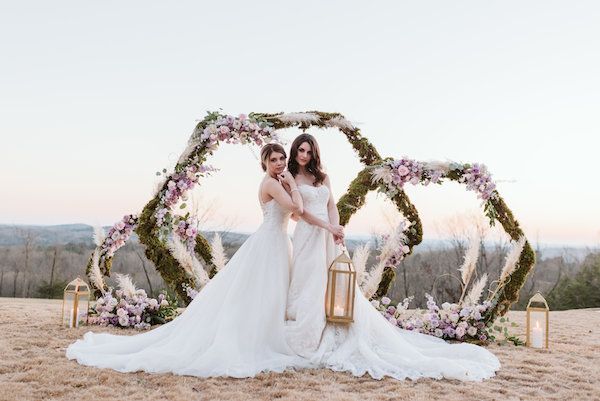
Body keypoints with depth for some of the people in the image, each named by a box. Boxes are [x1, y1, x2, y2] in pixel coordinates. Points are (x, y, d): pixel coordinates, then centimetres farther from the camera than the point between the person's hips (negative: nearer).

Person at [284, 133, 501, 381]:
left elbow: (331, 206, 11)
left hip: (328, 239, 4)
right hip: (308, 238, -4)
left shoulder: (322, 177, 17)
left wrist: (335, 229, -10)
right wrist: (328, 227, -17)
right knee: (310, 289, -4)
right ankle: (307, 340, 6)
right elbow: (299, 210, -8)